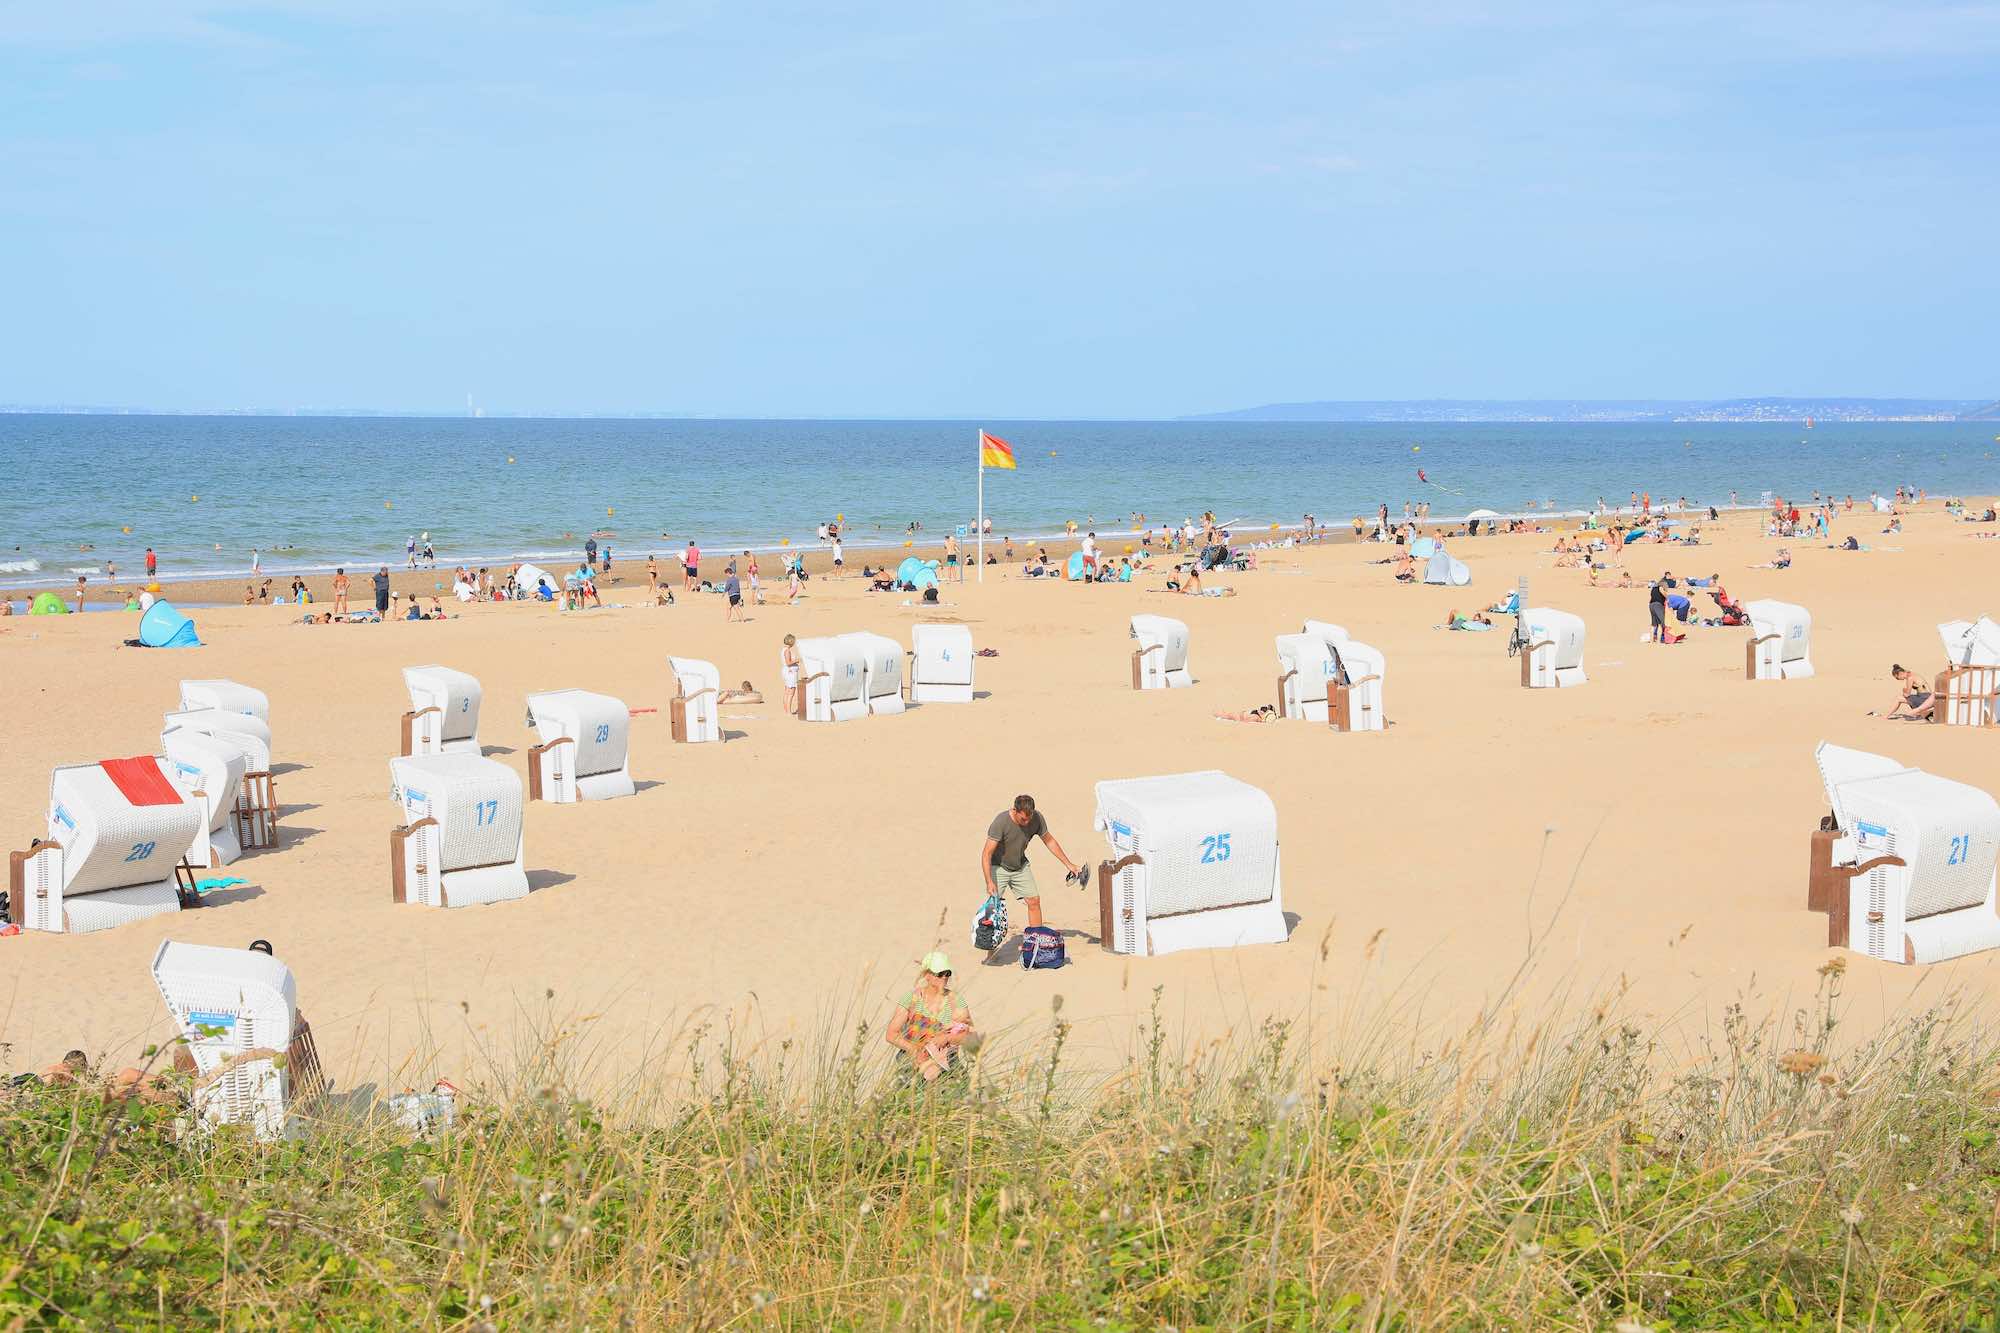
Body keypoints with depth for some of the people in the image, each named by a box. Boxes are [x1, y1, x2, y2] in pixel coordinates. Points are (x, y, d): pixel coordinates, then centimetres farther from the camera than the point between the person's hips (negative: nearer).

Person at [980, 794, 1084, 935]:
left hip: (1020, 865, 5)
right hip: (998, 866, -5)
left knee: (1034, 901, -3)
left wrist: (1069, 864, 4)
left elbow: (1049, 841, 2)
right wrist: (989, 882, -39)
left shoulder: (1037, 818, -16)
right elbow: (986, 854, -30)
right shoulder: (1001, 822, -31)